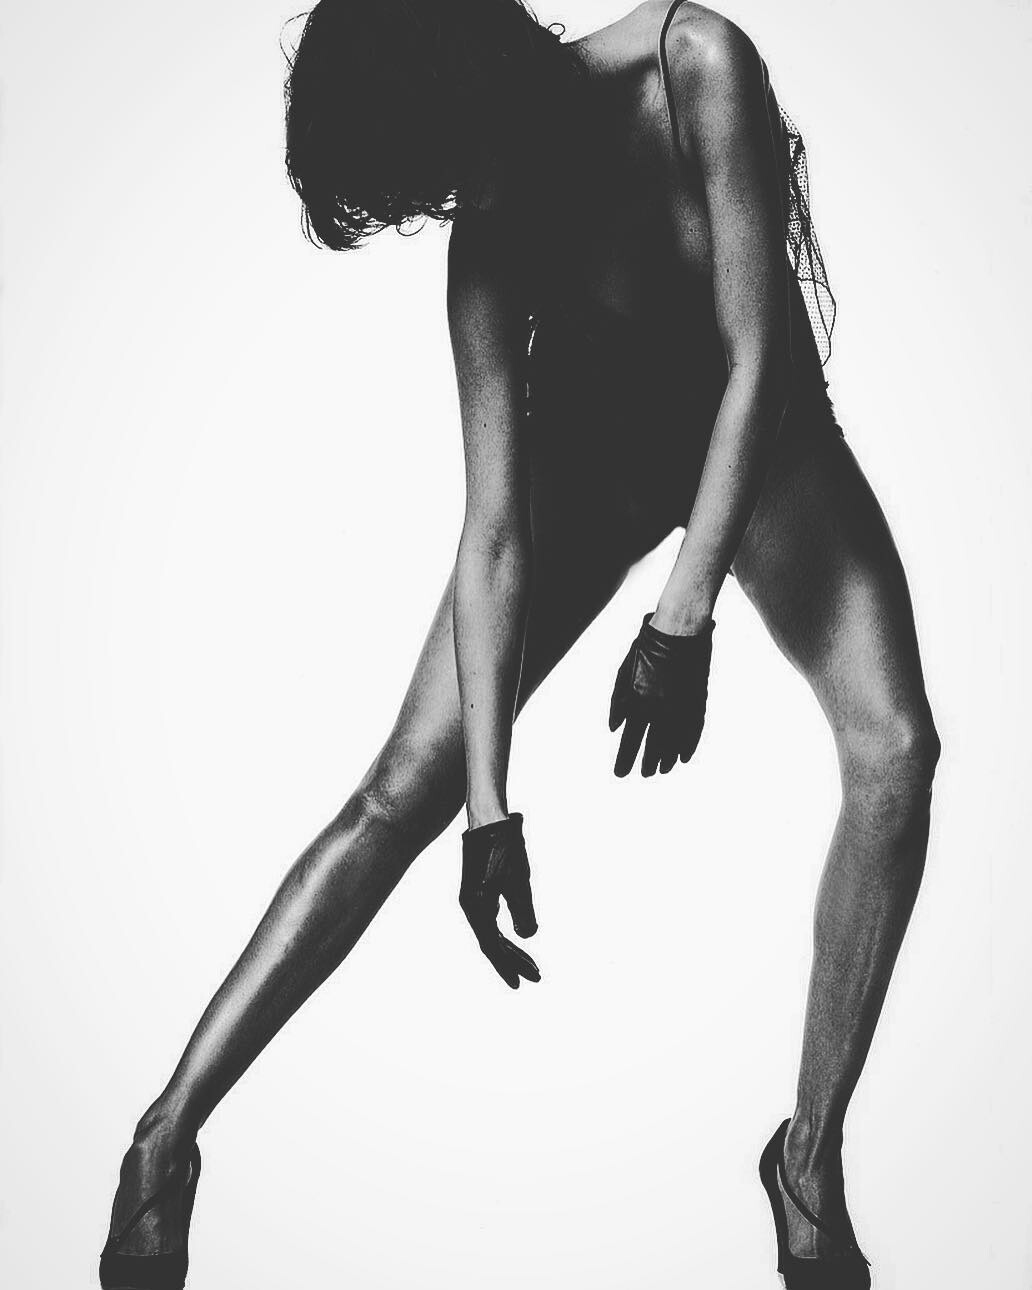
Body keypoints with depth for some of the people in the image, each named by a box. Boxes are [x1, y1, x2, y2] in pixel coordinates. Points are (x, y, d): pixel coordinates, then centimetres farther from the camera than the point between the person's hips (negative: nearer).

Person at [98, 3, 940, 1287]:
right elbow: (494, 533, -26)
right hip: (590, 445, 0)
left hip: (758, 427, 1)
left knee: (895, 746, -24)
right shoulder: (490, 236, -23)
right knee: (404, 786, -9)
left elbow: (756, 352, -27)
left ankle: (810, 1161, -11)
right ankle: (167, 1137, -3)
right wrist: (491, 805, -30)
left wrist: (684, 614, -33)